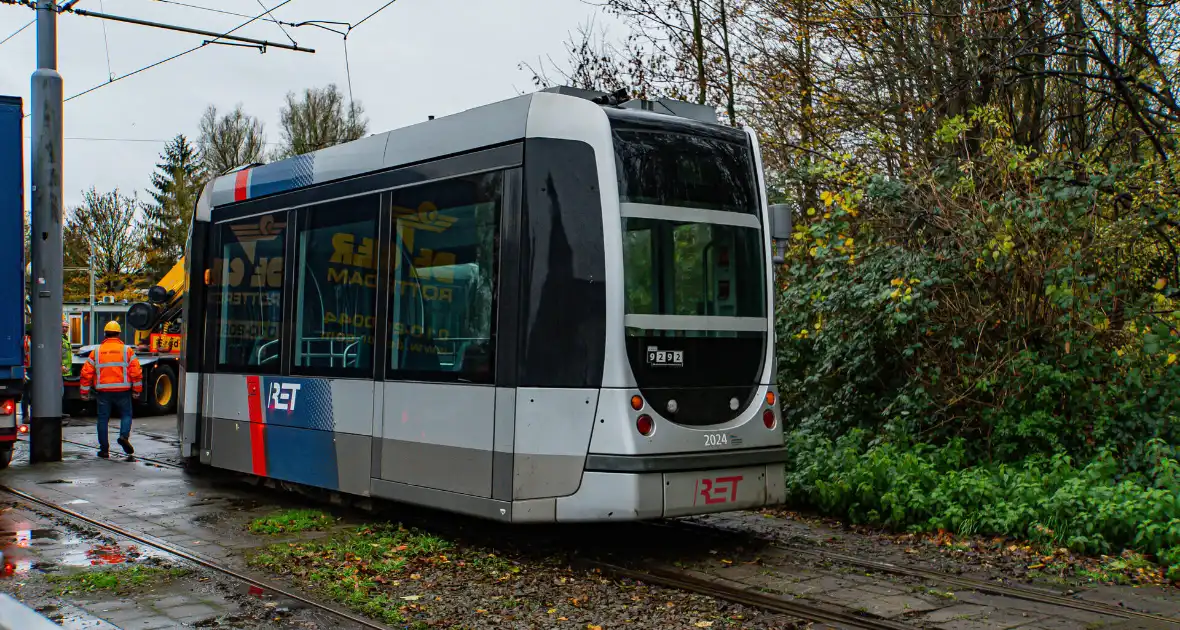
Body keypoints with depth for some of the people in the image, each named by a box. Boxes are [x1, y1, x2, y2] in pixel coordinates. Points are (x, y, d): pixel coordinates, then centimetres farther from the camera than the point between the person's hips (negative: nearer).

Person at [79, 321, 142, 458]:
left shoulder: (96, 351, 6)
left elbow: (86, 372, 4)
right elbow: (136, 372, -3)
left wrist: (84, 392, 10)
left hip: (103, 391, 1)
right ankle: (124, 435, -14)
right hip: (122, 390, -1)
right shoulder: (127, 350, 1)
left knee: (103, 419, 8)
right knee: (126, 414, 12)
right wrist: (137, 390, 4)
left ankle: (104, 449, 9)